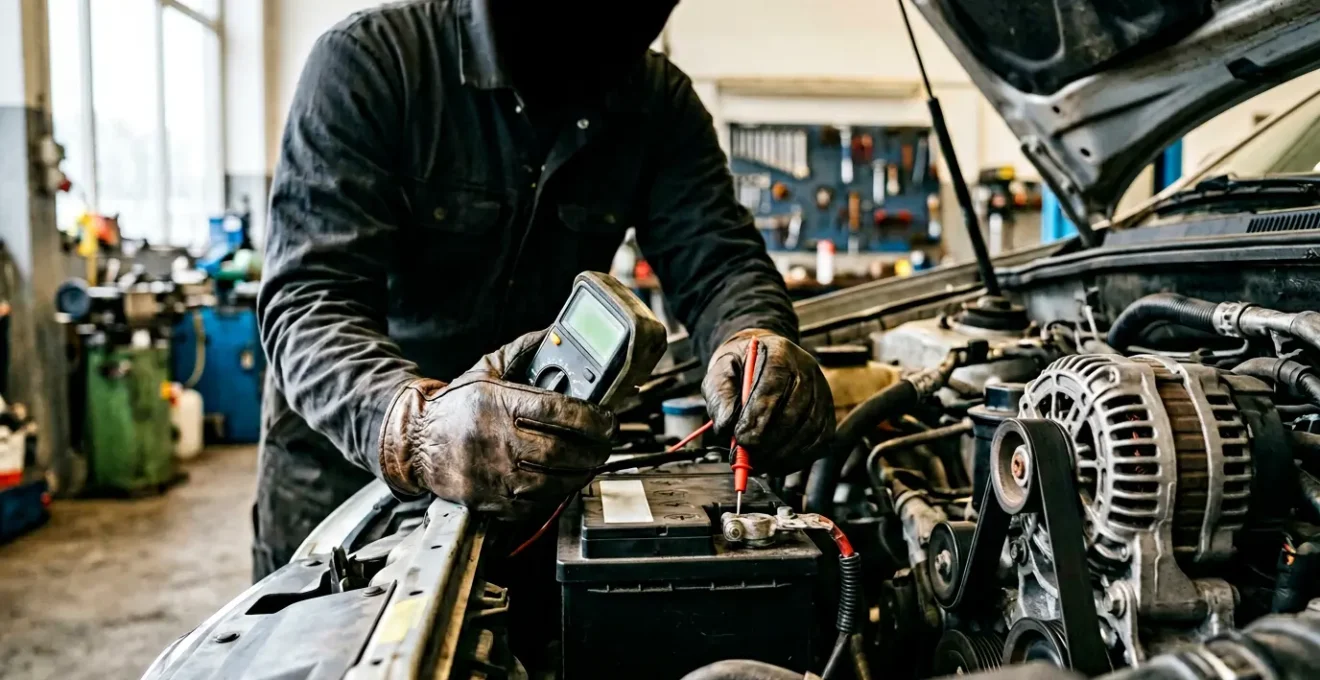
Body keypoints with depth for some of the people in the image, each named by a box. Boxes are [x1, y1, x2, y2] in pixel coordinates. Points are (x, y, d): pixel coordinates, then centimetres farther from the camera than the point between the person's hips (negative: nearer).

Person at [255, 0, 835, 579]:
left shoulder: (659, 103, -9)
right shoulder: (369, 59, -22)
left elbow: (717, 257, -14)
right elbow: (310, 297, -30)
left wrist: (755, 339, -38)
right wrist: (414, 427, -50)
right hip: (343, 455, -2)